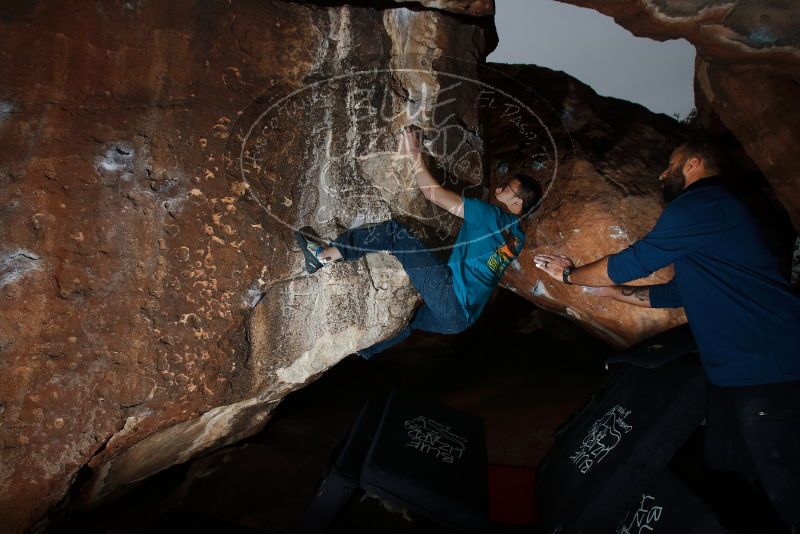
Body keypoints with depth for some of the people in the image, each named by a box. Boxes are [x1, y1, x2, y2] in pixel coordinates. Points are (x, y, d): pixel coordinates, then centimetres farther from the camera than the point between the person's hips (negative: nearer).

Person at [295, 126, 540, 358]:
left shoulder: (493, 215, -6)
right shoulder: (517, 236, 16)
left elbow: (435, 194, -11)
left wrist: (414, 157, 0)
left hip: (450, 295, -9)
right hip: (461, 317, 9)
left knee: (395, 231, -10)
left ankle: (326, 252, -8)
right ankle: (360, 352, 53)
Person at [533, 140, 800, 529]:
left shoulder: (702, 202, -11)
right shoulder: (713, 210, 22)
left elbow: (633, 261, -11)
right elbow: (676, 293, 24)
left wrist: (570, 275, 4)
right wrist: (611, 291, 22)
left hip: (766, 370, -10)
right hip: (738, 371, 10)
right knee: (725, 472, 17)